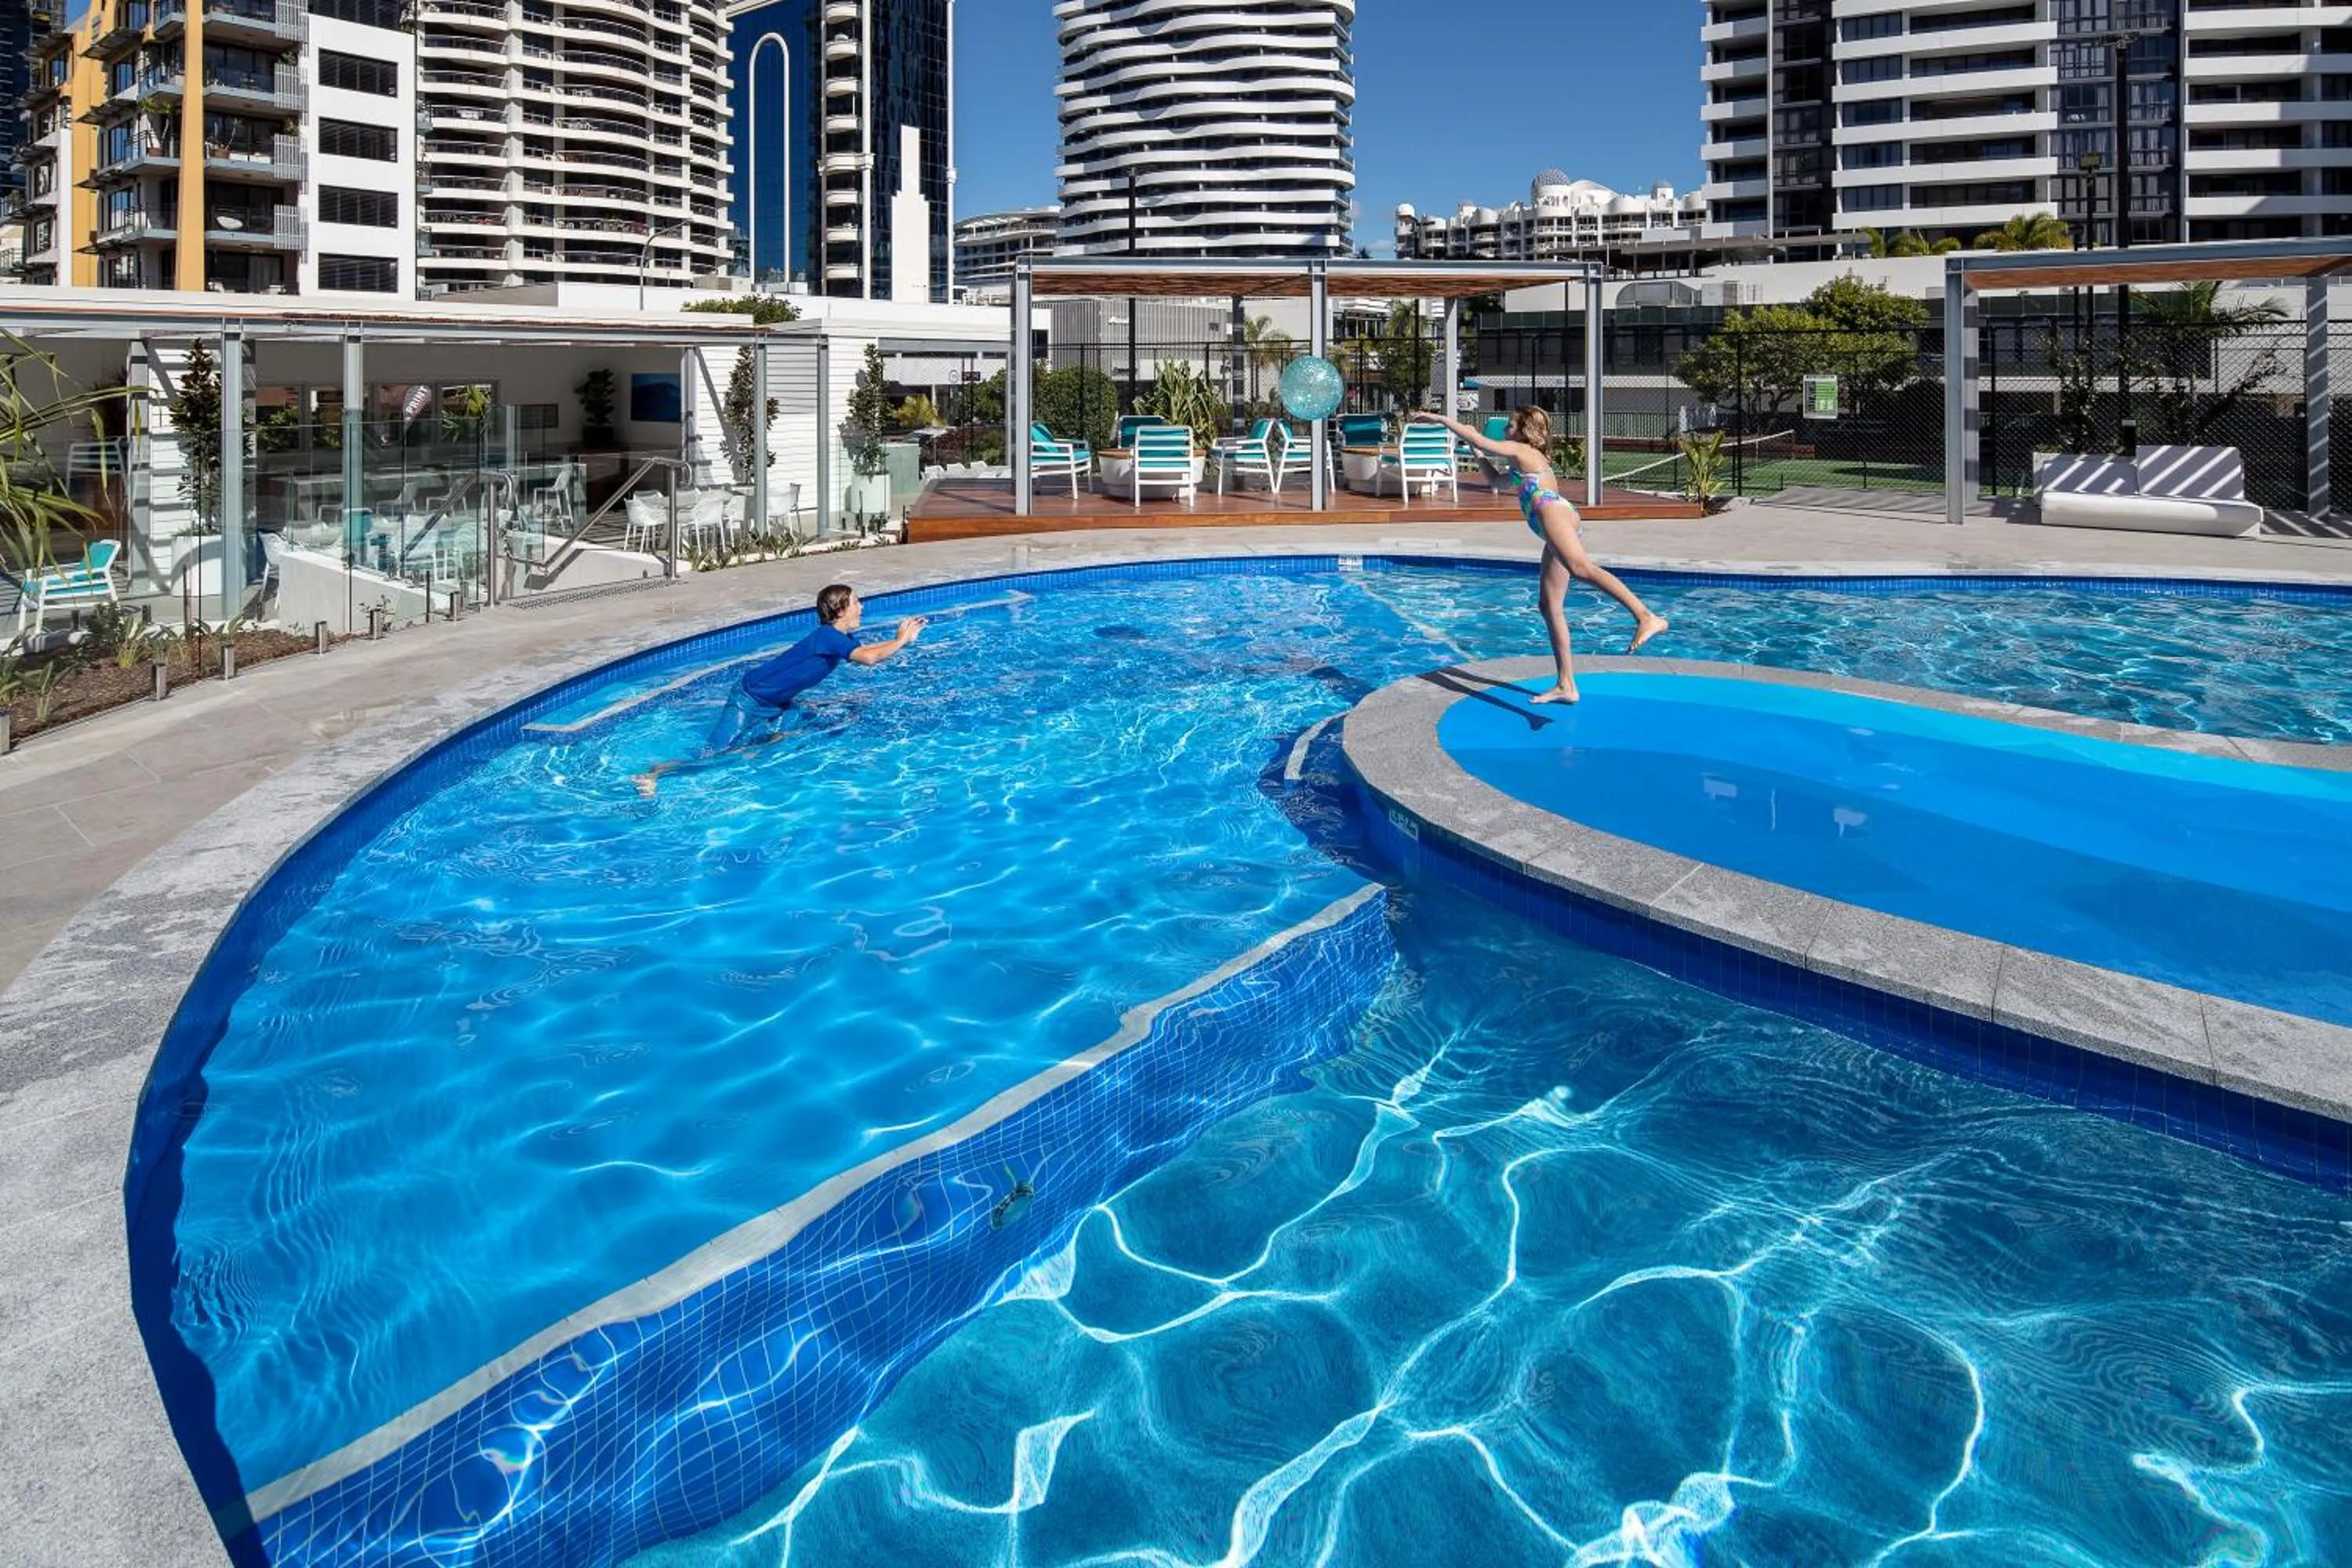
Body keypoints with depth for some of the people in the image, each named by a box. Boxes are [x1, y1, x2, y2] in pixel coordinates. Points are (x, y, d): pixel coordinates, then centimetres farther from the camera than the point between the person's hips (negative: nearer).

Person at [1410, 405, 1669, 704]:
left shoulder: (1522, 450, 12)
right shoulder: (1531, 460, 38)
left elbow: (1479, 440, 5)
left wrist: (1440, 419, 13)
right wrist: (1477, 454, 50)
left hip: (1554, 512, -10)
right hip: (1559, 529, 10)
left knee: (1581, 568, -36)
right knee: (1549, 606, 8)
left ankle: (1647, 617, -57)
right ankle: (1566, 686, 7)